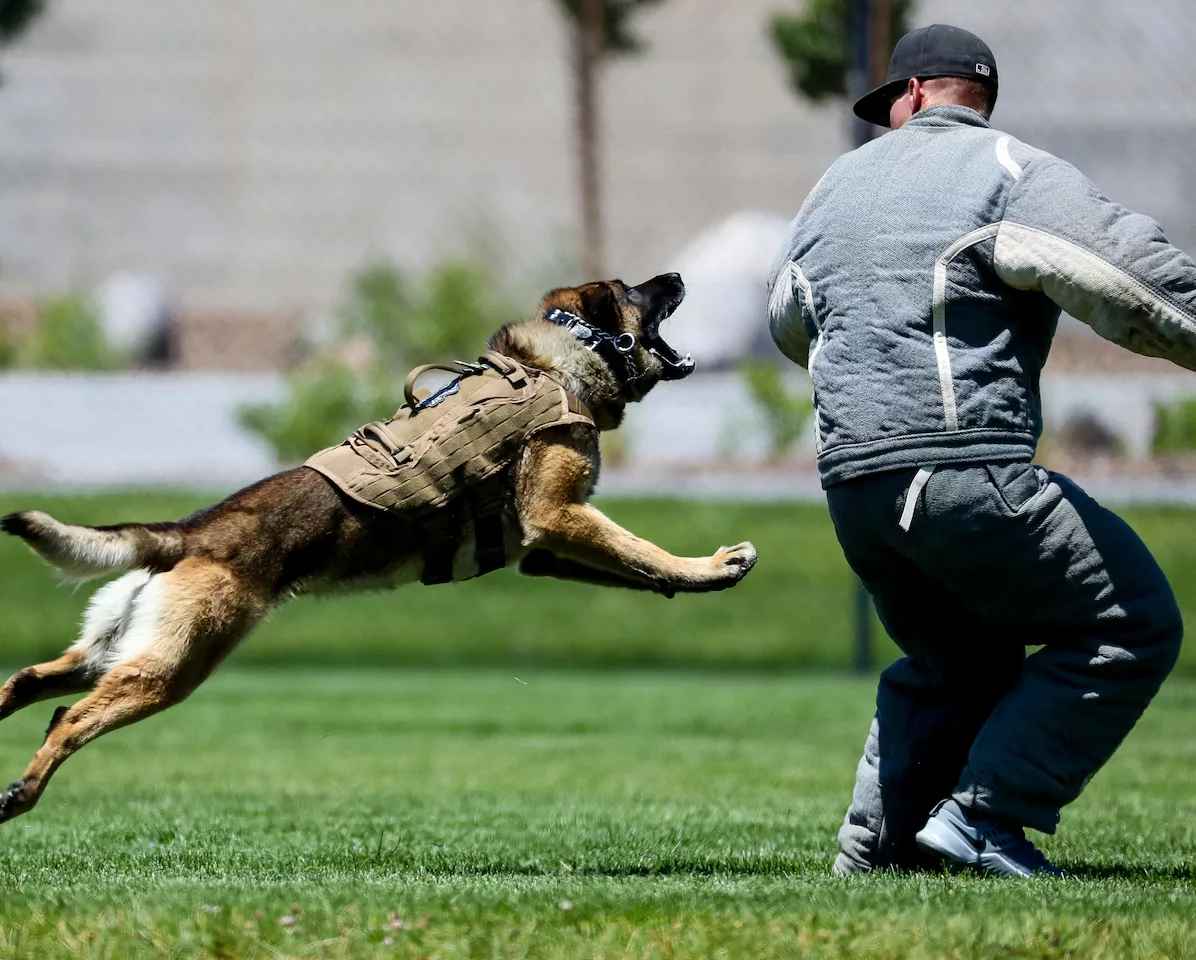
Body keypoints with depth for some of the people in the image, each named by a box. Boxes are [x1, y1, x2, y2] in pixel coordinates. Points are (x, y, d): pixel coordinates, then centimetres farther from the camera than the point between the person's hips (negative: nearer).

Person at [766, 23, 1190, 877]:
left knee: (957, 664, 26)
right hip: (966, 473, -8)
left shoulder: (840, 182, 19)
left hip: (852, 483, 8)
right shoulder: (1010, 172, -3)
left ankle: (876, 847, 18)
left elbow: (788, 321, 34)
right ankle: (982, 815, -5)